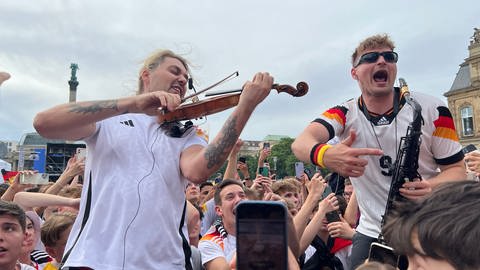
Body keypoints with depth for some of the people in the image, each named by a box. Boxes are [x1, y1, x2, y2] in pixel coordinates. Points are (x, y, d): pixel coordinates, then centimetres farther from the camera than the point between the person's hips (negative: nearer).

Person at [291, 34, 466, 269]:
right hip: (371, 234, 1)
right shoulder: (344, 114, -7)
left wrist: (432, 187, -26)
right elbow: (301, 144, -25)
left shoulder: (432, 110, -9)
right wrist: (325, 155, -49)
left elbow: (457, 169, -2)